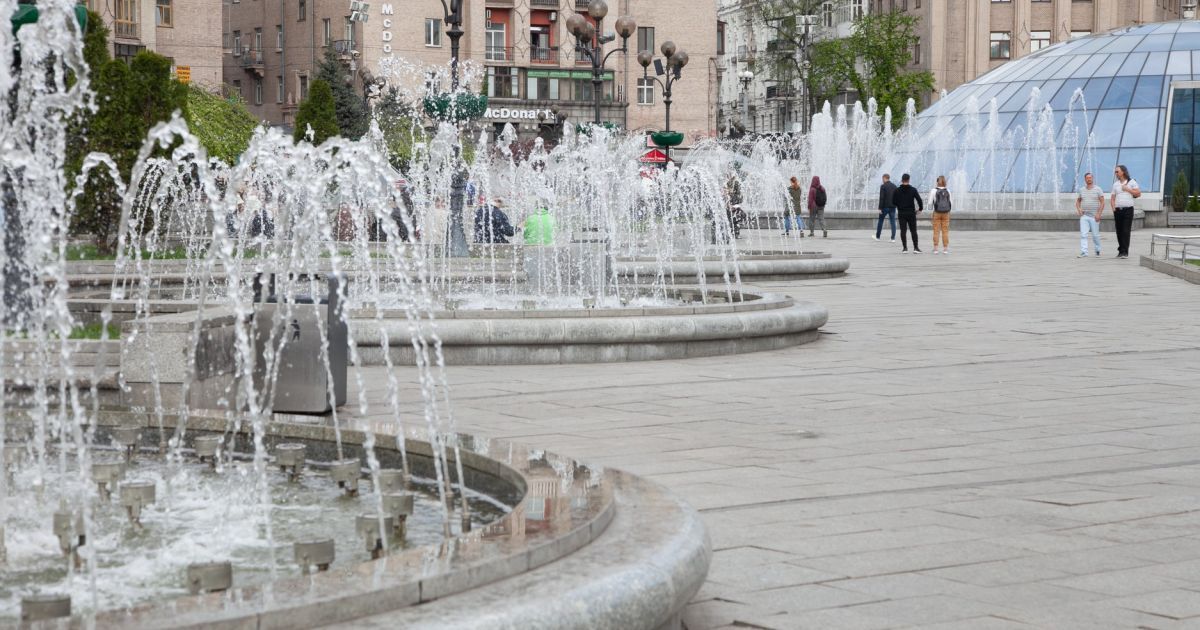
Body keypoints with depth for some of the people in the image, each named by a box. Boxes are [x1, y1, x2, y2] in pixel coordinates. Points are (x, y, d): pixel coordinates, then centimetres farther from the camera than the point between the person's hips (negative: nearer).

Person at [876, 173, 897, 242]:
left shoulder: (883, 186, -10)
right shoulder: (894, 186, 8)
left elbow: (881, 198, -15)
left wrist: (880, 208, -14)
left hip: (885, 207, -4)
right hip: (892, 207, 4)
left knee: (880, 221, 11)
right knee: (893, 222, 3)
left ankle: (877, 236, 20)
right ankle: (893, 238, -3)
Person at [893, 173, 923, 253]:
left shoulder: (897, 190, -3)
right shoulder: (913, 190, -5)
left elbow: (893, 201, 0)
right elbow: (919, 199, -7)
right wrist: (920, 208, 9)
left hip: (901, 213, 0)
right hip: (911, 213, 0)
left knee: (903, 231, 2)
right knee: (913, 231, 7)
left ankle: (905, 248, -1)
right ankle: (916, 248, 6)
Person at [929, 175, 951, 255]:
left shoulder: (934, 191, -7)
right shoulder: (947, 191, 1)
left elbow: (930, 202, -5)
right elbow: (951, 203, 6)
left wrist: (930, 194, 9)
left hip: (937, 212, -2)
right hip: (946, 213, 2)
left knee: (936, 231, 3)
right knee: (945, 231, 6)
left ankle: (935, 249, 0)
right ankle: (945, 249, 5)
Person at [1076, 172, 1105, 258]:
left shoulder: (1098, 189, -1)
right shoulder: (1082, 190, 11)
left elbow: (1102, 202, -5)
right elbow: (1078, 201, 22)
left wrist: (1099, 214, -14)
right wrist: (1078, 209, 3)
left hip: (1094, 217, -3)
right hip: (1084, 216, 3)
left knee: (1095, 235, 4)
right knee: (1083, 234, -8)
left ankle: (1098, 251, 21)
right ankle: (1083, 252, -12)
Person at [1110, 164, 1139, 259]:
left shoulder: (1131, 182, 4)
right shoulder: (1115, 184, 14)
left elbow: (1138, 194, -1)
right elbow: (1113, 198, 14)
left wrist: (1128, 189, -7)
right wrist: (1114, 208, 0)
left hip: (1128, 209, -4)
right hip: (1118, 210, 4)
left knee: (1126, 231, -10)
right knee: (1119, 232, 4)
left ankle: (1125, 252, -12)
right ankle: (1121, 251, 13)